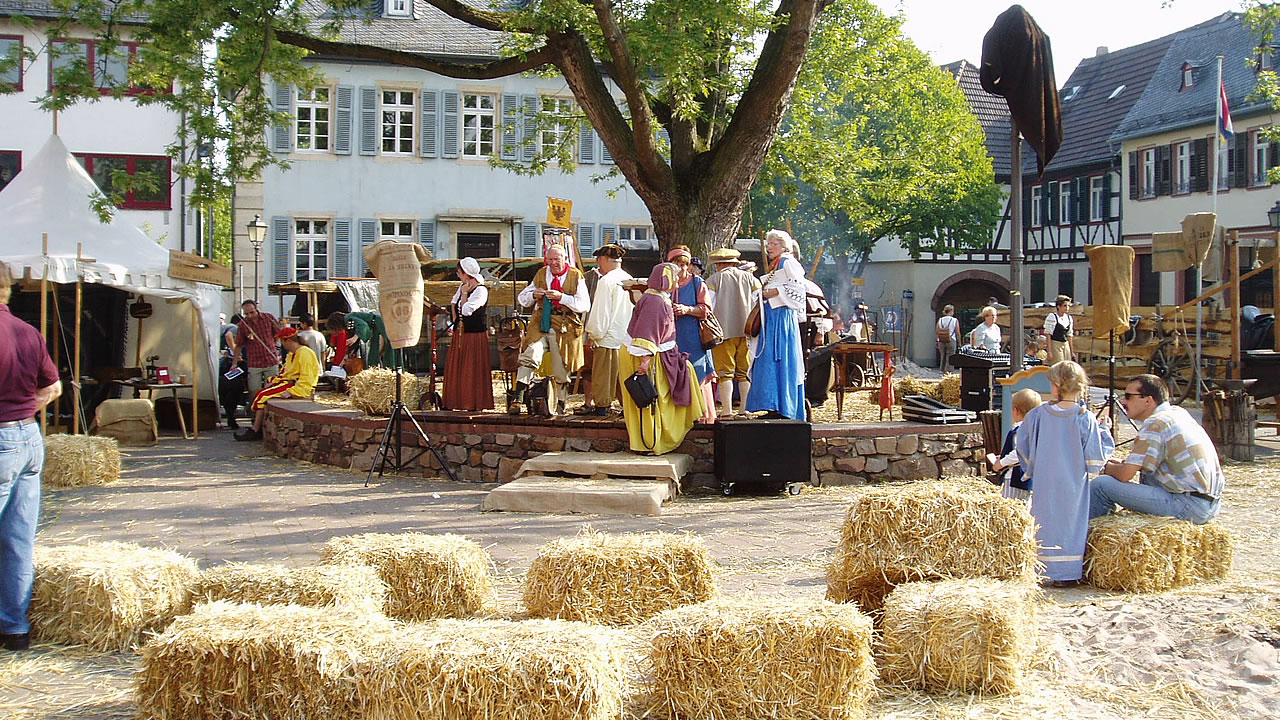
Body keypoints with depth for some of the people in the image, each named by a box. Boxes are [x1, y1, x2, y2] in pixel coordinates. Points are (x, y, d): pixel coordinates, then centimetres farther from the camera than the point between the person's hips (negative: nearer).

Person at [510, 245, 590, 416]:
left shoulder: (576, 276, 3)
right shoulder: (541, 274, 14)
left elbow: (585, 305, -5)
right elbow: (522, 298, 21)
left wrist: (562, 297, -16)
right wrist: (534, 295, -3)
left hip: (565, 328, -1)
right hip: (540, 324, 2)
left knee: (561, 370, 4)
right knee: (530, 356, -22)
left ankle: (560, 406, 22)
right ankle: (517, 399, -24)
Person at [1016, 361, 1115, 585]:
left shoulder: (1038, 415, -4)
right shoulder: (1085, 419, -11)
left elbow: (1022, 446, 7)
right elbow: (1096, 457, -8)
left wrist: (1030, 468, 24)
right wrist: (1103, 430, 5)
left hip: (1044, 483, 2)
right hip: (1073, 484, -2)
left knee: (1047, 523, 10)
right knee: (1071, 524, 8)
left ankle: (1047, 572, 11)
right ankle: (1069, 572, 9)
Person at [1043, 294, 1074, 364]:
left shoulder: (1069, 318, 11)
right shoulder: (1052, 317, -9)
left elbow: (1069, 335, 17)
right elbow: (1048, 334, -11)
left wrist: (1071, 351, 16)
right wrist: (1049, 352, -15)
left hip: (1066, 345, 7)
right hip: (1055, 344, -7)